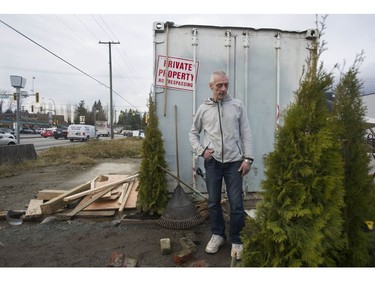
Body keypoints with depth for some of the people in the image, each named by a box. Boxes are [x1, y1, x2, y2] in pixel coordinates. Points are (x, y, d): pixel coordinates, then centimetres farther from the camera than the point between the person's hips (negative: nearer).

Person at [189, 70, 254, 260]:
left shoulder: (237, 105, 3)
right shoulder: (203, 108, 5)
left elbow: (246, 133, 1)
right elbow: (193, 133, 13)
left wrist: (248, 158, -5)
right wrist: (201, 150, -2)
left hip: (234, 161, -1)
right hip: (212, 162, 1)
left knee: (236, 203, 3)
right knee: (213, 201, 12)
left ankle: (236, 240, 22)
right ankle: (218, 234, 32)